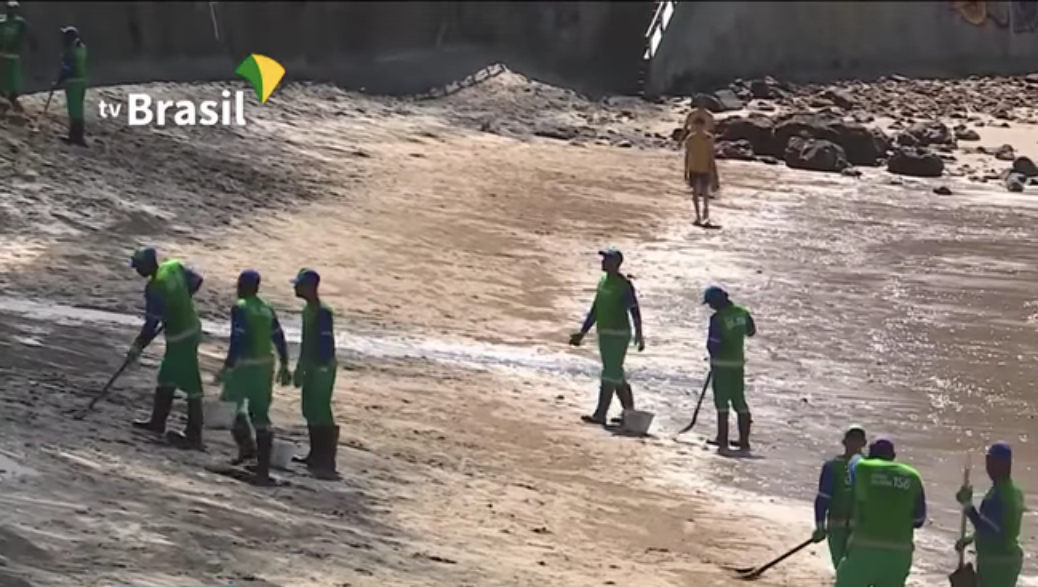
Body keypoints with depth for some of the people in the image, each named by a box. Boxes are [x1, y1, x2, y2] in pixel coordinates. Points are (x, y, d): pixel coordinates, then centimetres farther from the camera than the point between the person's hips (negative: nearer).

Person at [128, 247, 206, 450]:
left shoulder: (154, 289, -24)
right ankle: (157, 422, 33)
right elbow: (196, 281, 12)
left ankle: (194, 436, 3)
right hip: (192, 328, 9)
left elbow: (151, 324, -20)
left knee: (191, 386, -3)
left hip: (180, 338, -9)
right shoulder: (174, 266, -3)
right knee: (166, 379, 21)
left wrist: (138, 347, -8)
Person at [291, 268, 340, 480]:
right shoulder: (308, 310, 12)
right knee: (311, 411, 16)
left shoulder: (322, 312, -18)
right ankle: (316, 455, 28)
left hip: (321, 369, -10)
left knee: (321, 414, -11)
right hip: (310, 367, 10)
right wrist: (300, 368, 21)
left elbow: (326, 344, -21)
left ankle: (326, 464, -13)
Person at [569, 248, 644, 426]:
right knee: (616, 375, 13)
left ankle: (600, 414, -10)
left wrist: (639, 335, -21)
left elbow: (634, 311, -14)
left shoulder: (624, 285, -12)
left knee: (610, 375, -9)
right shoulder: (603, 282, 13)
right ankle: (629, 412, 21)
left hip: (618, 335, -9)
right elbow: (595, 310, 20)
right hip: (604, 334, 9)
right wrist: (582, 333, 19)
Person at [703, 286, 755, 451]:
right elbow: (751, 331, 17)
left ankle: (722, 439, 0)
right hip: (739, 363, 6)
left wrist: (713, 357, 4)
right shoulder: (742, 313, 1)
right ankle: (744, 440, 12)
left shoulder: (717, 318, -19)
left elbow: (712, 343, -15)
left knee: (722, 400, 0)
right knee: (739, 400, 11)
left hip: (722, 363, -6)